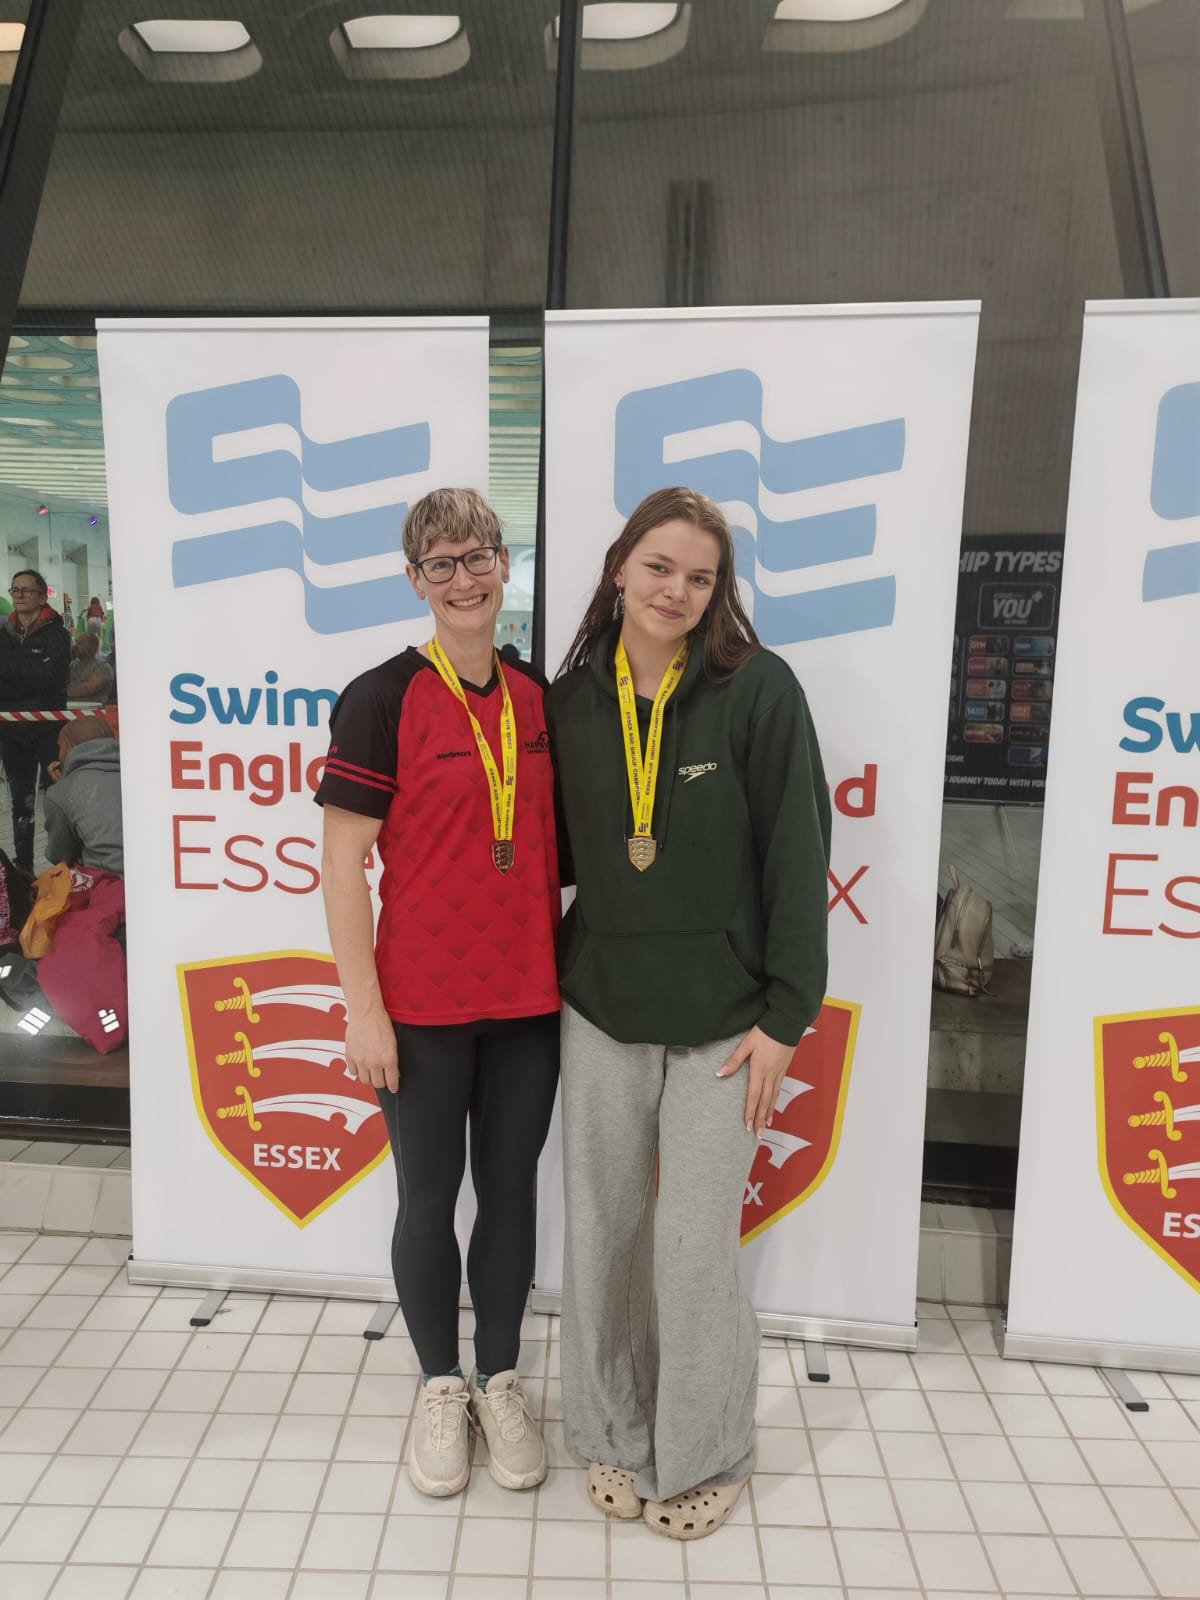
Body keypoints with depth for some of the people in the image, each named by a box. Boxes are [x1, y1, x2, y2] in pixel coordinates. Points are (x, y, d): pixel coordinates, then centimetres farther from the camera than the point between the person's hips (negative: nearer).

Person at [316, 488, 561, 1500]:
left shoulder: (541, 698, 4)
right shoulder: (382, 700, -9)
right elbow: (342, 859, -9)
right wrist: (363, 1008, -12)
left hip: (529, 998, 4)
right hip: (423, 1006, -3)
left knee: (512, 1190, 16)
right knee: (430, 1198, 13)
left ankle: (501, 1379, 37)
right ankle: (440, 1385, 36)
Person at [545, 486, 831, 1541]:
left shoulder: (759, 689, -9)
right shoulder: (573, 700, 2)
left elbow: (798, 858, -9)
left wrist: (785, 1016, -10)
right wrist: (550, 972, 4)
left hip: (721, 1020, -3)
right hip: (600, 1014, 3)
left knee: (696, 1246, 6)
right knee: (603, 1231, 15)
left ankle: (707, 1456, 33)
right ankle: (615, 1433, 39)